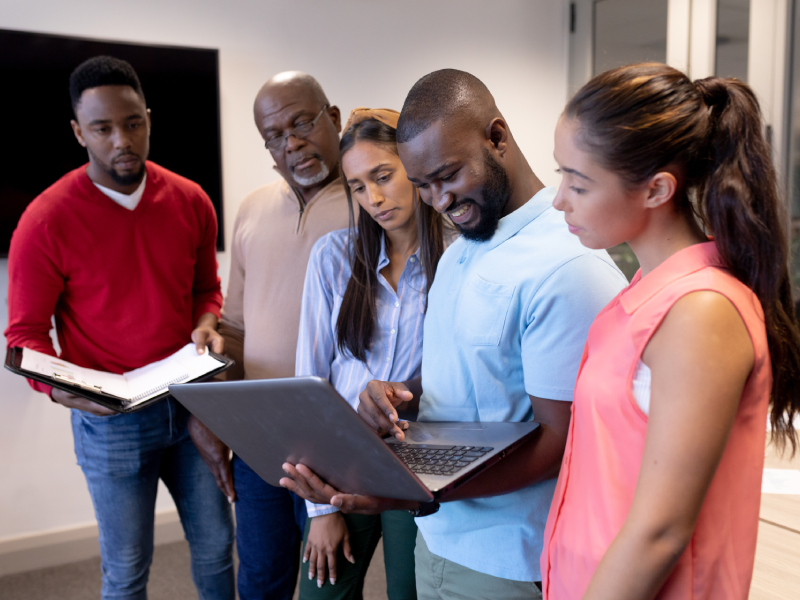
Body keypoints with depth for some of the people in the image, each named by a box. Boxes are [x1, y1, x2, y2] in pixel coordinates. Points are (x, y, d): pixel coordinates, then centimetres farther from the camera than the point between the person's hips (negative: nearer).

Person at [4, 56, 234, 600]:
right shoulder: (46, 221, -13)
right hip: (111, 421, -3)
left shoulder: (190, 202, -1)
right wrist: (57, 386, -26)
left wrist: (205, 326, -7)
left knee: (216, 546, 15)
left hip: (191, 404, 4)